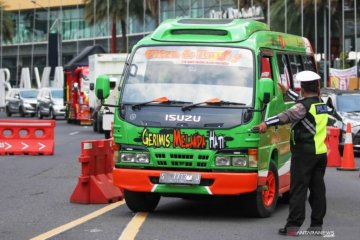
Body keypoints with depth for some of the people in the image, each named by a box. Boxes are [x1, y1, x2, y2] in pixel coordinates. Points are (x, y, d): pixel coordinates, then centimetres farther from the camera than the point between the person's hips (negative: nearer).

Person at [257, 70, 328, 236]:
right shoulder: (321, 105, 14)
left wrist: (267, 123, -32)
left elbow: (288, 115, -28)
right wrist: (287, 92, 40)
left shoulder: (304, 106, -12)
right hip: (321, 153, 8)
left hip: (304, 153, -8)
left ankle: (293, 226, -10)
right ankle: (317, 224, 14)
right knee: (318, 189, 11)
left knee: (298, 189, -8)